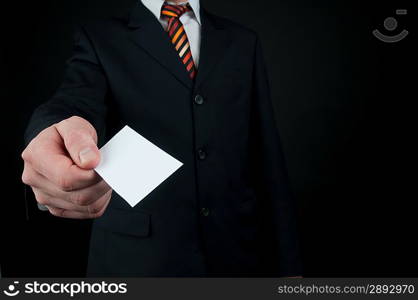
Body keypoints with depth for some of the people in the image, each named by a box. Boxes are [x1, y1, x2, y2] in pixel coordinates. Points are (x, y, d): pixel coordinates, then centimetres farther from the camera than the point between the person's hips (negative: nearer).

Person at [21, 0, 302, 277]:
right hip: (137, 254, -2)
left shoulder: (243, 42, 7)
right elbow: (77, 104, -19)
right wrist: (64, 130, -44)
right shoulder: (100, 38, 1)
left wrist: (287, 258, 0)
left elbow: (267, 153, 3)